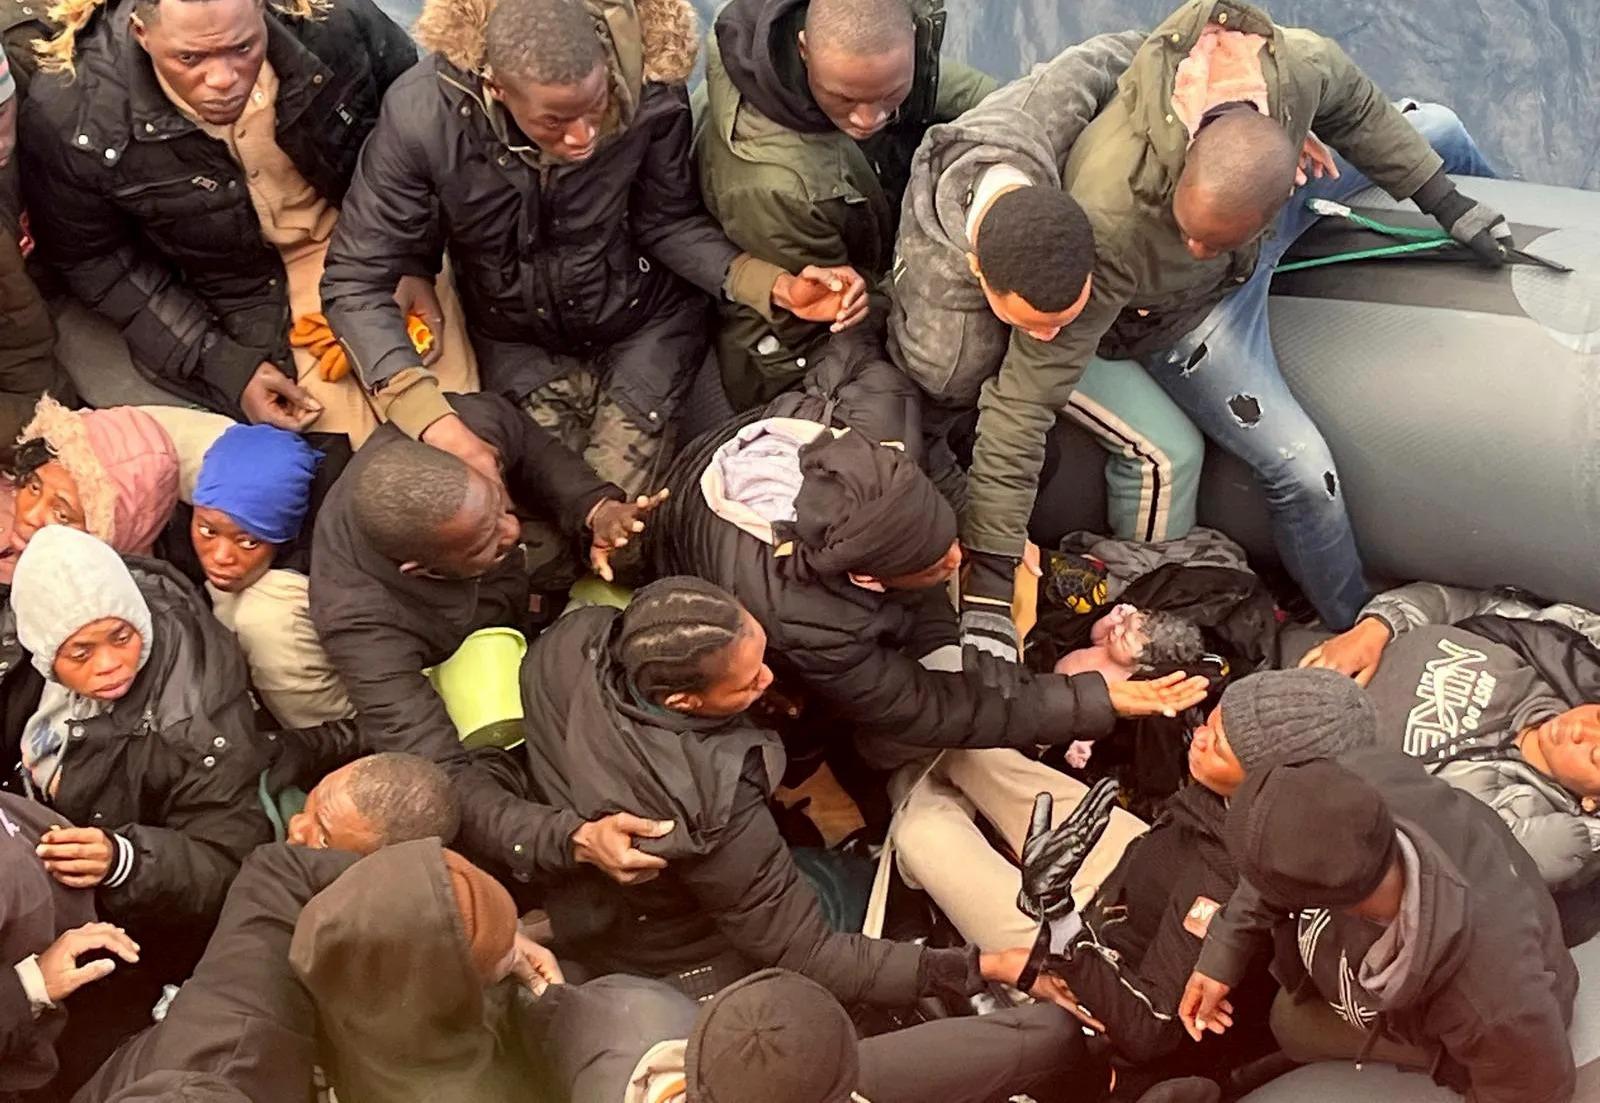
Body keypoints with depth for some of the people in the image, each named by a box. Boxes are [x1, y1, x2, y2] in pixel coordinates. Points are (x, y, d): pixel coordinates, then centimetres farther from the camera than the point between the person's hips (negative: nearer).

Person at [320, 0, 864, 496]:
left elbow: (668, 224, -12)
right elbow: (357, 281, -27)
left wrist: (774, 286, -30)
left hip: (644, 320, 0)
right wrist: (430, 418, -42)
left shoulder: (648, 88, -30)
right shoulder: (422, 117, -33)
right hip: (517, 337, 0)